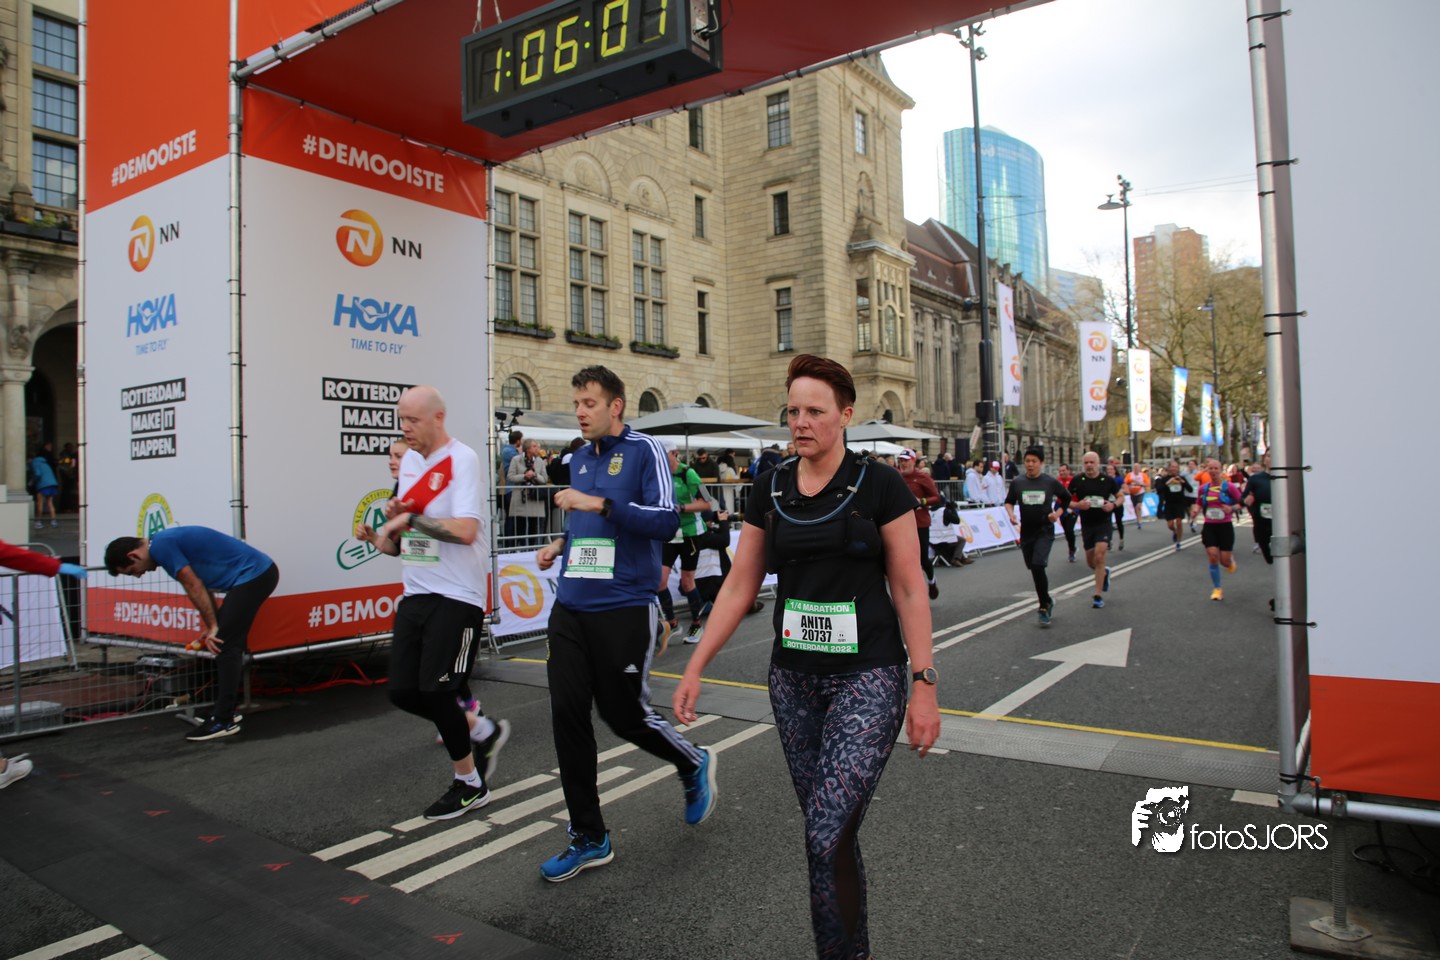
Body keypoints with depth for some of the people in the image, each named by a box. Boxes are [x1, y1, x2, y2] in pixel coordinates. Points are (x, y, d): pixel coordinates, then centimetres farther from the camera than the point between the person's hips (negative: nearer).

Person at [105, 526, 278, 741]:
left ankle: (224, 721, -4)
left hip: (254, 575, -10)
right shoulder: (167, 541, 18)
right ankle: (225, 710, 23)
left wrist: (212, 626, -4)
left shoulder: (161, 546, -11)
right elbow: (201, 585, 23)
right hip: (259, 573, 10)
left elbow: (194, 587, -12)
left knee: (225, 645, -8)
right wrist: (213, 626, 22)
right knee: (225, 643, 15)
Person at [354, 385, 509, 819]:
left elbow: (465, 530, -25)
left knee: (435, 693, -4)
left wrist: (409, 517, -16)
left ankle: (469, 783, 19)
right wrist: (379, 536, -2)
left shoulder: (461, 459, -13)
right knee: (403, 692, 6)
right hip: (415, 593, 8)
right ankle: (483, 732, 29)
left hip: (456, 596, -8)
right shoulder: (409, 460, 12)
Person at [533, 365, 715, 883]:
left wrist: (599, 503, -22)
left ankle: (695, 765, 35)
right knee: (567, 714, 2)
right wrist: (561, 543, 10)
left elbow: (666, 520, -18)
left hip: (624, 609, -6)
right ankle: (589, 838, 17)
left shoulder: (643, 450, -7)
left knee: (626, 714, 3)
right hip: (571, 608, 7)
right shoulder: (579, 458, 14)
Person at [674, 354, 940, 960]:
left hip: (867, 678, -4)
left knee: (827, 835, -12)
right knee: (828, 829, 13)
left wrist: (924, 686, -9)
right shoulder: (770, 489, 4)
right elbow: (740, 586, 7)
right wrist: (694, 669, 5)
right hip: (793, 678, 5)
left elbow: (909, 590, -5)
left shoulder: (878, 485, -7)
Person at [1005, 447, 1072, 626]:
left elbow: (1066, 498, 12)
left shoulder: (1050, 482, -3)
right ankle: (1047, 601, 31)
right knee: (1034, 569, 10)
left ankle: (1044, 605, -5)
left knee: (1038, 566, -18)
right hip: (1026, 532, 3)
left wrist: (1058, 513, -1)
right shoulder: (1017, 482, 1)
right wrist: (1011, 514, -7)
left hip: (1045, 531, -3)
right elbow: (1009, 501, 12)